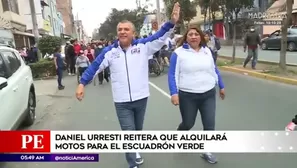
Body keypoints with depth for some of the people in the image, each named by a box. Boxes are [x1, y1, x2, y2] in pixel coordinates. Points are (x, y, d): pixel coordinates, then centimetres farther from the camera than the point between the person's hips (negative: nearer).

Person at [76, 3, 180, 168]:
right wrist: (82, 84, -6)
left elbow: (160, 37, -12)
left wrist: (172, 22, -27)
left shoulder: (143, 46, -4)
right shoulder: (110, 51, -2)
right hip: (121, 102, -1)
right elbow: (94, 66, 0)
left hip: (141, 98, 2)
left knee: (138, 129, 23)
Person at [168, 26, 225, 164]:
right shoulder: (179, 53, -8)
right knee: (188, 123, 10)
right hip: (187, 96, -4)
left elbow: (214, 70, 16)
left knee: (209, 125, 5)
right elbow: (172, 75, -9)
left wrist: (221, 86, 19)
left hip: (209, 94, 4)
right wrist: (174, 93, -19)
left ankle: (206, 152, 24)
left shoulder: (207, 51, 7)